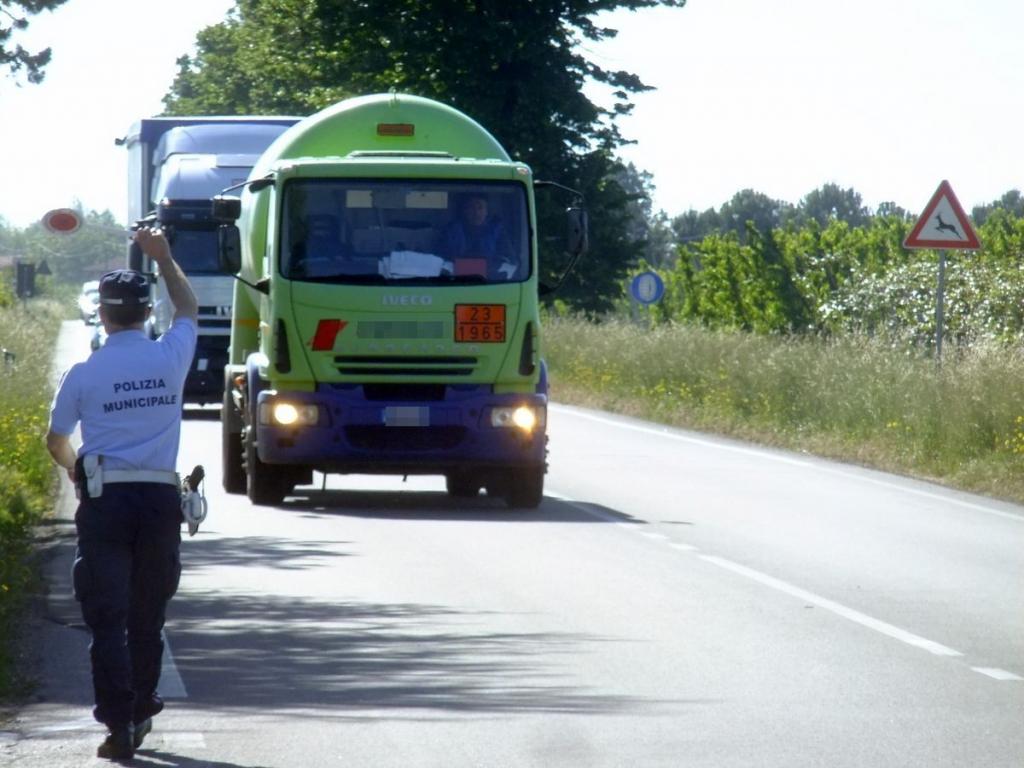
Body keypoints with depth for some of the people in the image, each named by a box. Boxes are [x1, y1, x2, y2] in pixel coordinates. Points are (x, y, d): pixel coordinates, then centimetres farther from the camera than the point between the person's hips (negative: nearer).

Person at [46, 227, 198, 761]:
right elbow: (188, 308, 23)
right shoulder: (170, 358, 1)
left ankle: (119, 725, -9)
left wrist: (75, 469, 30)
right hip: (160, 497, 2)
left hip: (104, 499, -2)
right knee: (147, 615, 15)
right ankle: (140, 713, 24)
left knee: (107, 618, -2)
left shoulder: (84, 374, -3)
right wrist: (162, 256, 34)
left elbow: (56, 441, 9)